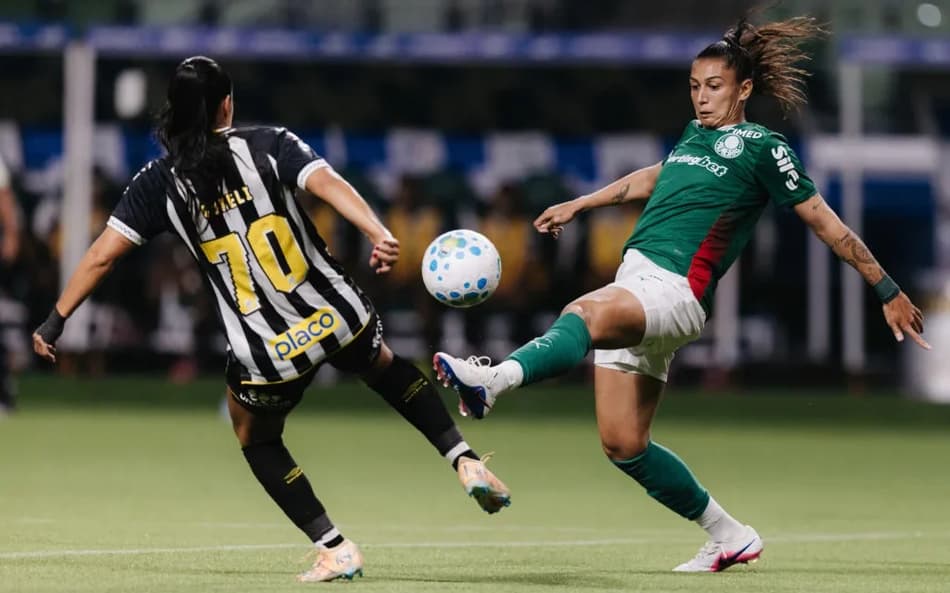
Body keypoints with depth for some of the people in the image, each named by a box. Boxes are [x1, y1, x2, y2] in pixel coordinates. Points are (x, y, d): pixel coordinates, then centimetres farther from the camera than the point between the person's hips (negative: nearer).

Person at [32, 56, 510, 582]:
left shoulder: (160, 183, -1)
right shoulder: (269, 145, -3)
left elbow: (101, 255, -3)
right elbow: (327, 184, -20)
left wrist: (54, 323, 5)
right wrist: (380, 235, -32)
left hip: (266, 355, -1)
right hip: (338, 318, 1)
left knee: (255, 437, 27)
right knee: (386, 367, 35)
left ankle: (334, 548, 16)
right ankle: (464, 460, 23)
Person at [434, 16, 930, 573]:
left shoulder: (762, 147, 0)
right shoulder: (696, 134, 20)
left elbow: (826, 223, 3)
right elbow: (654, 178, 41)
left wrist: (889, 291, 5)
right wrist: (578, 205, 46)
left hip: (676, 291, -8)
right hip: (634, 282, 8)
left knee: (587, 312, -38)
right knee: (623, 444, 4)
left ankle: (495, 380, -61)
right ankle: (728, 535, 16)